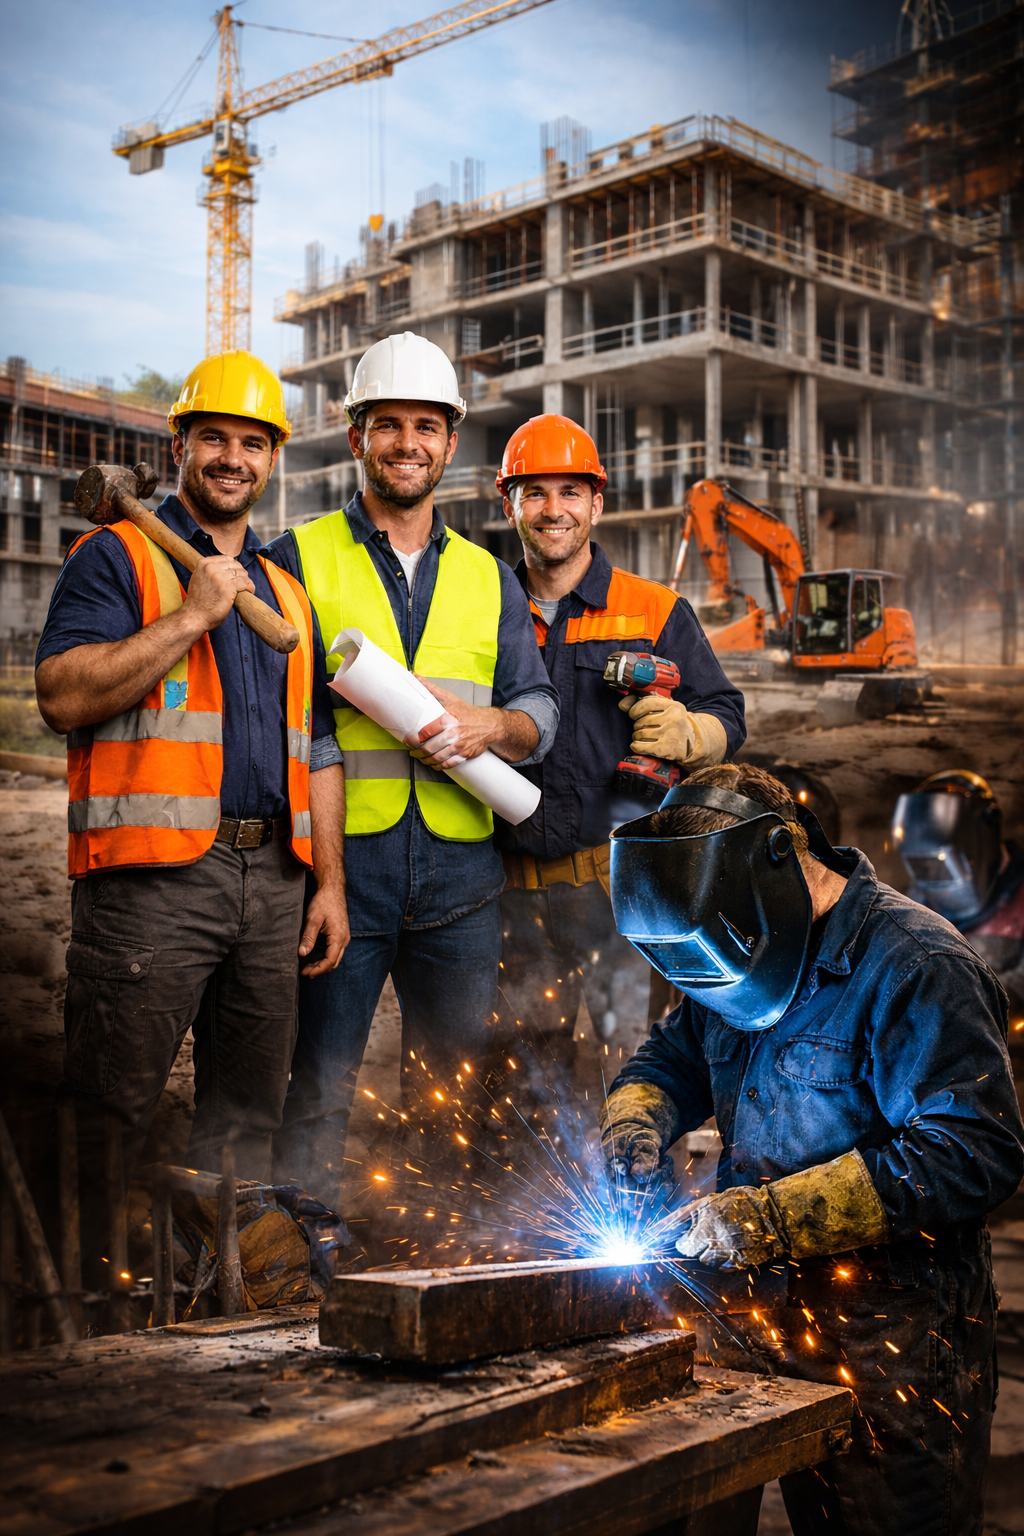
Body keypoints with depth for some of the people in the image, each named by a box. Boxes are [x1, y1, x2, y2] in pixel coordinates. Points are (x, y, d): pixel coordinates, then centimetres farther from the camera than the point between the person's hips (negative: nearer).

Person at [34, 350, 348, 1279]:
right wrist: (193, 614, -12)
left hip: (272, 880, 6)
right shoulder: (119, 558, 3)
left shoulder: (286, 593, 21)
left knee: (247, 1118, 11)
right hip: (153, 879, -6)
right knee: (110, 1116, -2)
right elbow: (64, 695, -12)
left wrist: (330, 881, 13)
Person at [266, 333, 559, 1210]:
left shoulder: (489, 579, 16)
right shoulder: (298, 560, 4)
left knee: (458, 1088, 12)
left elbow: (540, 710, 12)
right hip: (340, 865, -4)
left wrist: (489, 726, -10)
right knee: (319, 1087, -1)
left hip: (459, 879, 4)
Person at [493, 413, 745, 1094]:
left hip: (624, 880, -2)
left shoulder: (658, 612, 4)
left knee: (633, 1046, -1)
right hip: (518, 888, 3)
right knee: (538, 1051, 13)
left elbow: (726, 715, 5)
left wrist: (683, 734, -16)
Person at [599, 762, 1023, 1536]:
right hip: (782, 1329, 7)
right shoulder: (744, 958, 9)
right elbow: (667, 1062, 22)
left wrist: (775, 1216, -27)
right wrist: (635, 1120, -3)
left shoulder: (918, 965, -17)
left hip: (895, 1353, -7)